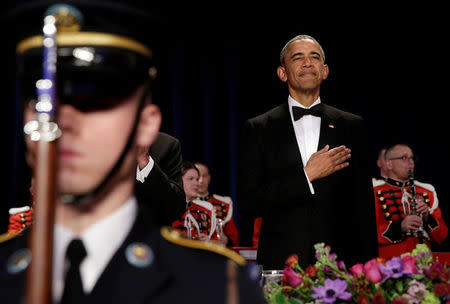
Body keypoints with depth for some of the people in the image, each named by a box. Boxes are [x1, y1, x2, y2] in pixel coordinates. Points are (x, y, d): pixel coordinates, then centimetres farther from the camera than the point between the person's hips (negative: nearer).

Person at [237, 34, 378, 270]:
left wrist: (367, 267, 4)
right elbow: (246, 203, -4)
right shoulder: (258, 129, 4)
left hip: (339, 262, 1)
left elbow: (363, 204, 9)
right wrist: (306, 175, -9)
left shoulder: (351, 126, 9)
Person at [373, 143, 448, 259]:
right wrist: (400, 227, -16)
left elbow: (441, 237, 17)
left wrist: (427, 218, -2)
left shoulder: (427, 192, 18)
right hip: (390, 263, -3)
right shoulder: (375, 191, 4)